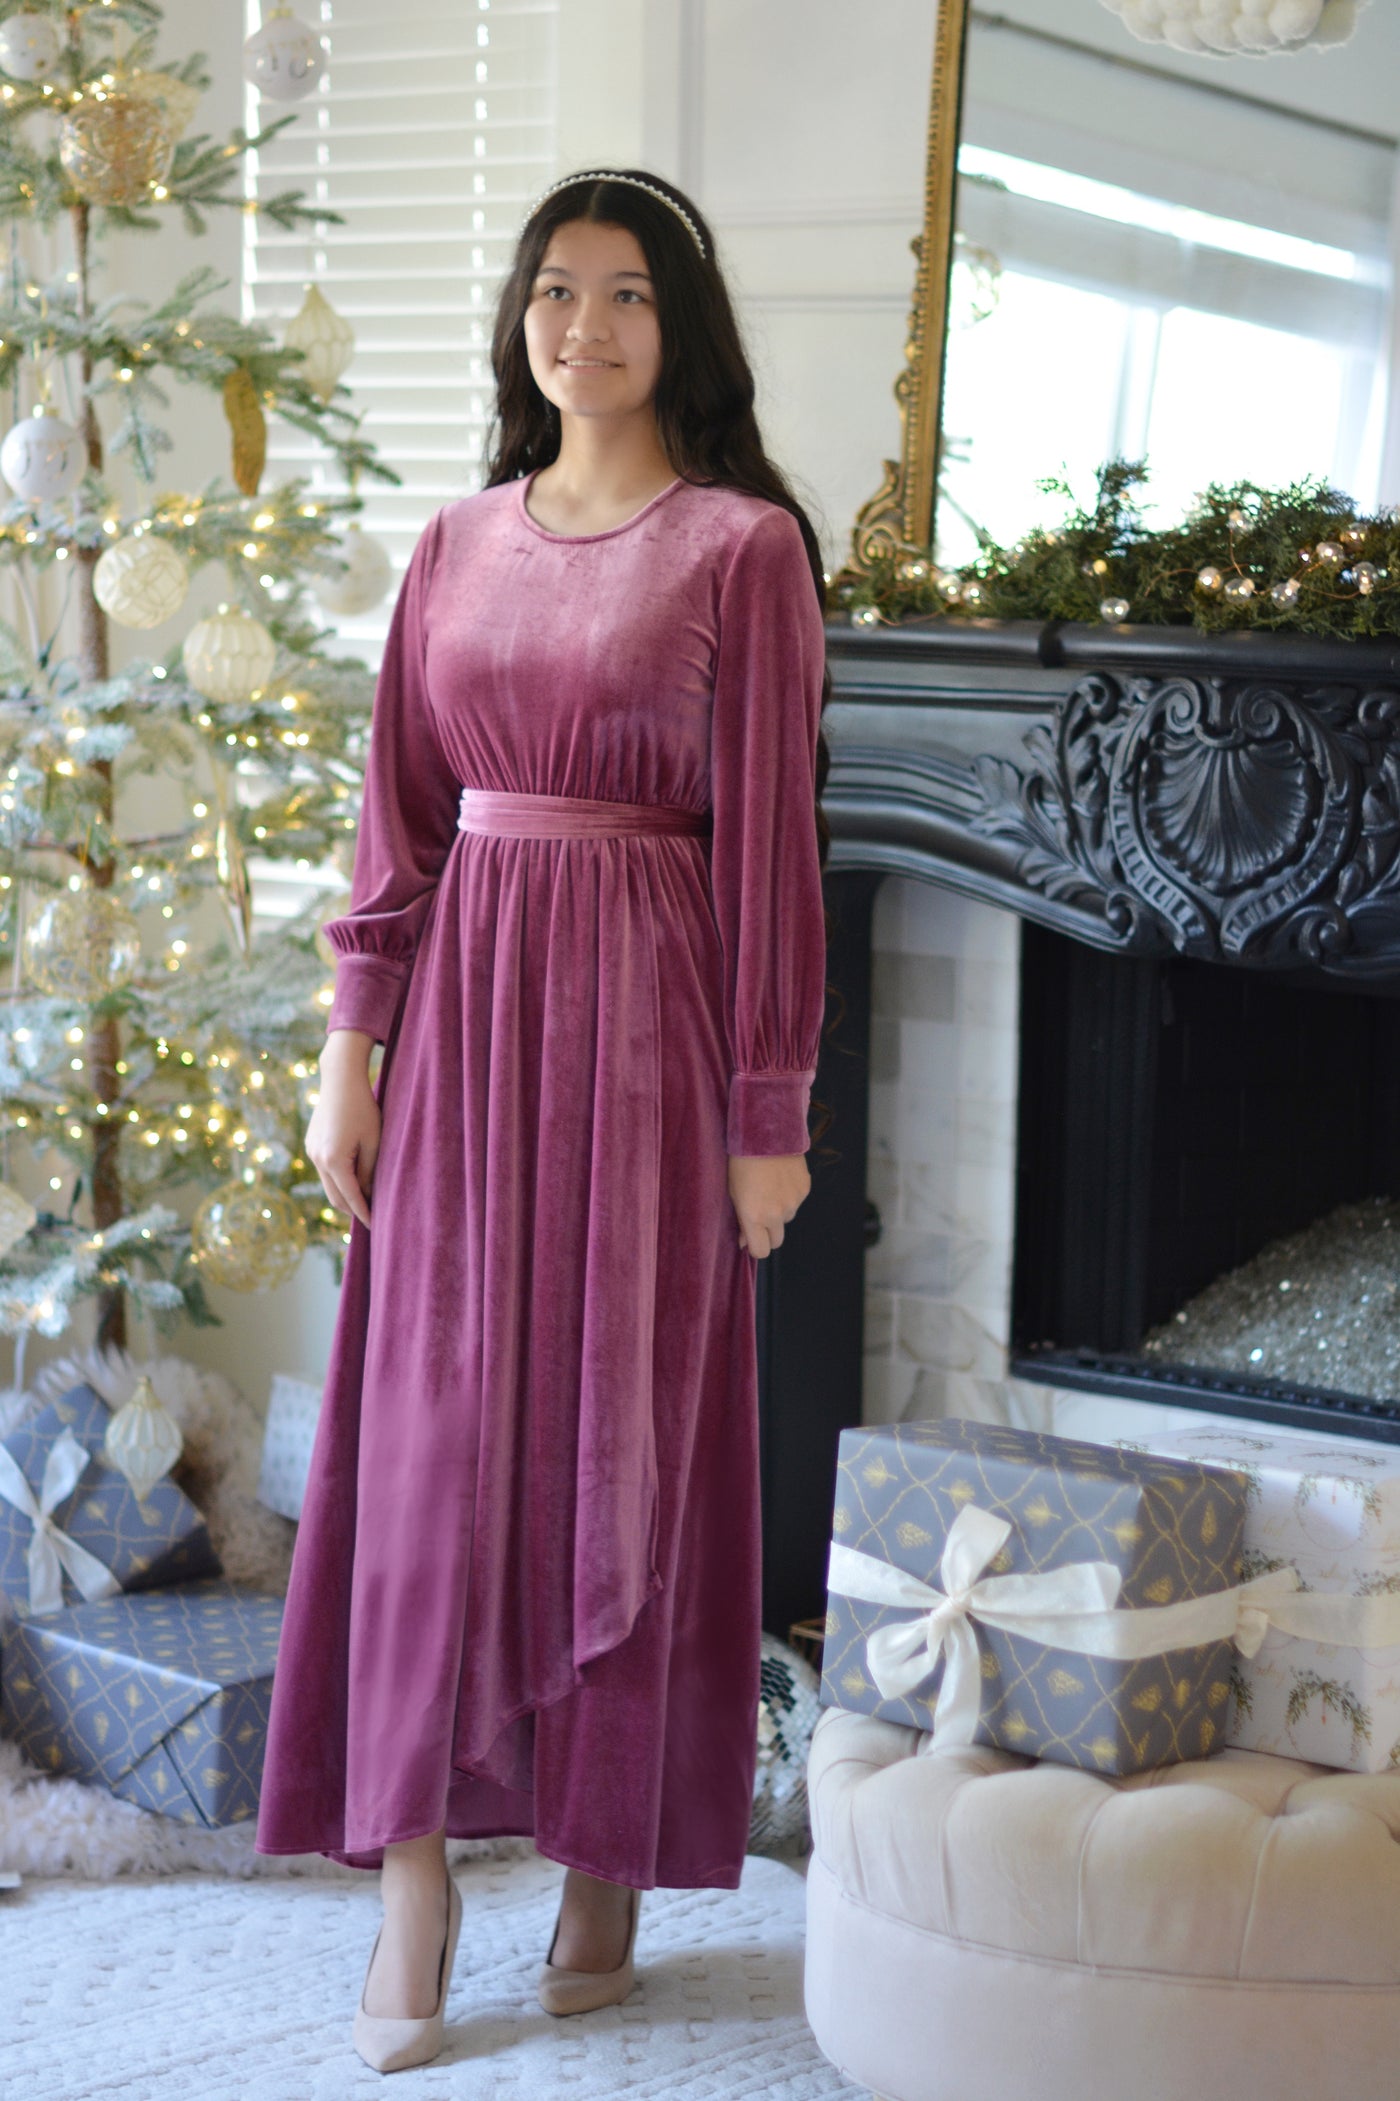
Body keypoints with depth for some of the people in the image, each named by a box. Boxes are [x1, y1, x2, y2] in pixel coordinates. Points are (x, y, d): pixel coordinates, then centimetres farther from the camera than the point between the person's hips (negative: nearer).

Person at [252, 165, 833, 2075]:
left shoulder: (745, 546, -3)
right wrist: (353, 1046, 4)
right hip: (465, 1001, 4)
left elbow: (772, 839, -6)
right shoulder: (462, 543, 11)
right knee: (430, 1429, 1)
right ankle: (414, 1880, 6)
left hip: (644, 1012, -4)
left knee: (623, 1432, 3)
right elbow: (402, 811, 11)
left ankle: (610, 1858, 17)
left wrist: (769, 1115, -8)